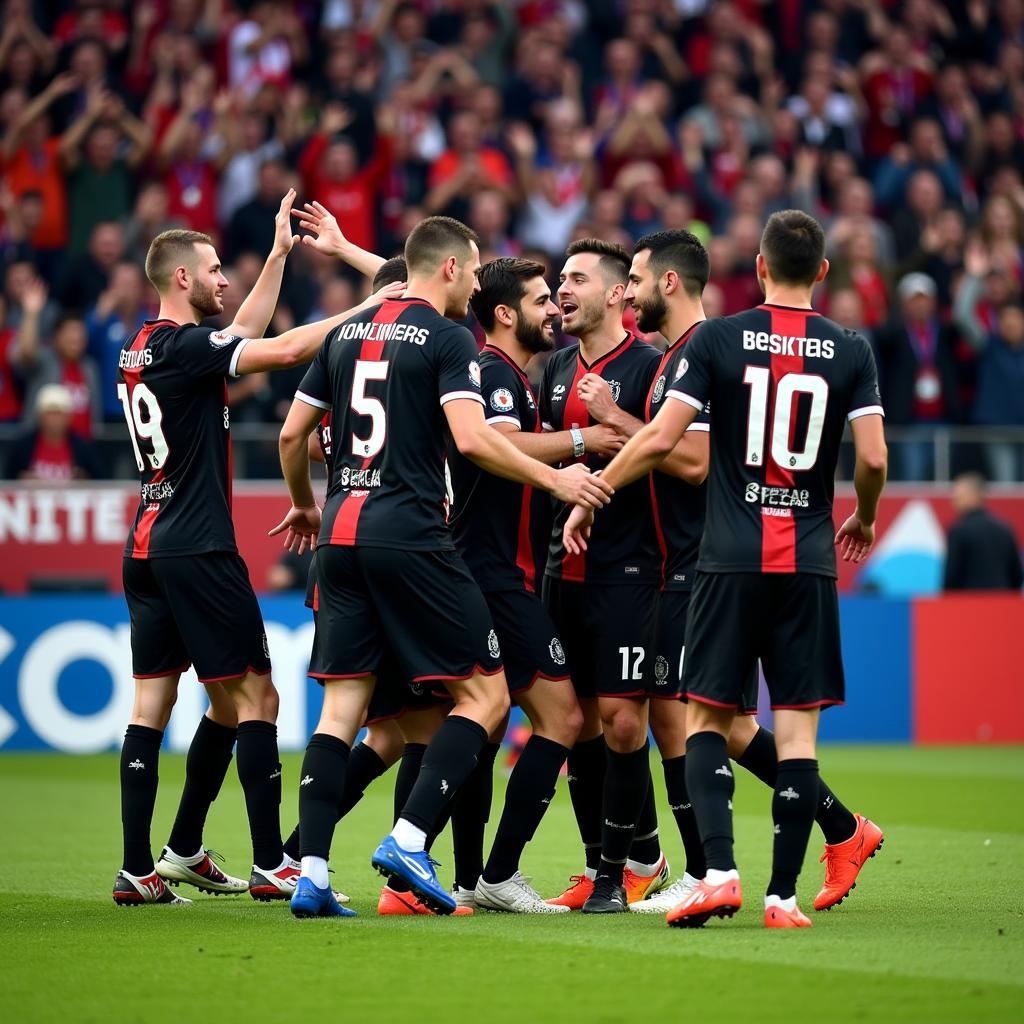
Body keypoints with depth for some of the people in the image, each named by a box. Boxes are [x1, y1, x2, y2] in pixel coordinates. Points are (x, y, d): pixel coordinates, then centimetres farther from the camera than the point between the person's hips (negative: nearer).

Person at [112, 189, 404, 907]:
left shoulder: (143, 350, 14)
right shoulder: (183, 346, -13)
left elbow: (245, 334, 27)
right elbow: (289, 349, -18)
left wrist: (280, 253, 28)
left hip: (148, 547, 9)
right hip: (198, 551, -9)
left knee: (152, 706, 6)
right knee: (255, 696, -3)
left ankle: (141, 866, 5)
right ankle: (271, 865, -3)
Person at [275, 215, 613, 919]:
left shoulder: (348, 333, 16)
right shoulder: (450, 338, -4)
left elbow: (292, 434, 19)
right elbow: (473, 439, -16)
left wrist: (304, 505, 36)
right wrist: (554, 479, -5)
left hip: (342, 532, 7)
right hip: (410, 536, -7)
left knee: (342, 706, 6)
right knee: (485, 695, 1)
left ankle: (312, 874, -2)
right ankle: (409, 842, -11)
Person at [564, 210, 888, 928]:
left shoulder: (718, 339, -1)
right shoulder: (851, 351, 3)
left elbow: (661, 439, -6)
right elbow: (873, 458, -2)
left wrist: (588, 498, 6)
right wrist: (864, 520, 19)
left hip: (732, 559, -1)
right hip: (809, 561, 1)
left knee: (707, 718, 6)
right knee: (797, 729, 3)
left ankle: (719, 870, -11)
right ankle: (784, 894, 0)